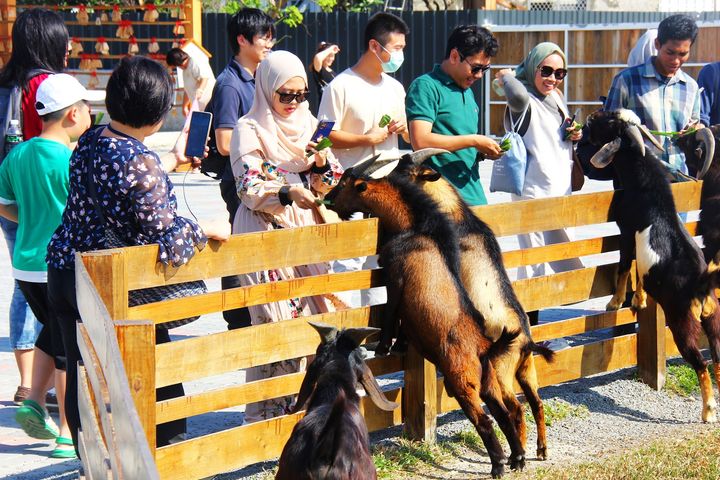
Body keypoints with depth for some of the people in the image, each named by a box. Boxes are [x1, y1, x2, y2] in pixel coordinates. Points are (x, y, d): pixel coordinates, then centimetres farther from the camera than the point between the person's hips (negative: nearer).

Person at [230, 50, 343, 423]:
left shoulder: (308, 124, 14)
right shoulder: (250, 129, -3)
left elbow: (327, 186, 14)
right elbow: (250, 189, -13)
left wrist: (322, 164, -8)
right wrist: (288, 192, -30)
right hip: (264, 235, -5)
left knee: (312, 315, 0)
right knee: (275, 321, -9)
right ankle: (266, 412, -2)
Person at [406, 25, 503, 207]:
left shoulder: (468, 92, 20)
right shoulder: (425, 86, -7)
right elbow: (420, 141, -19)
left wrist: (483, 151, 5)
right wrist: (473, 140, -14)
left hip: (474, 196, 8)